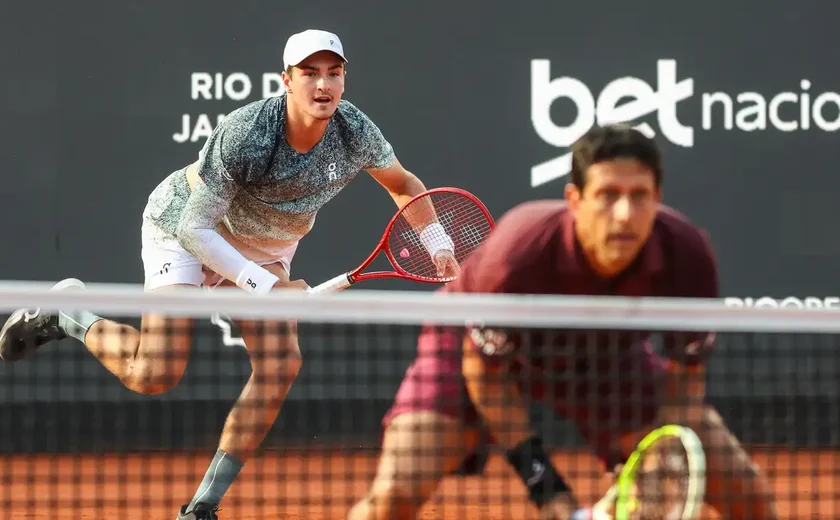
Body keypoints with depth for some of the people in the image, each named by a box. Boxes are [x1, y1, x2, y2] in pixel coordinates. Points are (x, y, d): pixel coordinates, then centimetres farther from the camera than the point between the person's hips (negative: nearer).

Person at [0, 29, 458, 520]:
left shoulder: (355, 132, -20)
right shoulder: (244, 135, -36)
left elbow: (404, 184, 3)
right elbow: (195, 229, -30)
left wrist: (438, 244, -10)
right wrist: (266, 286, -36)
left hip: (264, 249, 6)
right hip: (184, 227, -5)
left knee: (281, 365, -13)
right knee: (155, 374, -18)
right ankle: (67, 314, 12)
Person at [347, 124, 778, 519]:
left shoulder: (686, 254, -32)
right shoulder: (519, 259, -39)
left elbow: (685, 373, -14)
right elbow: (486, 370, -21)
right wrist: (542, 481, -25)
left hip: (606, 353, 3)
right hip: (483, 347, -3)